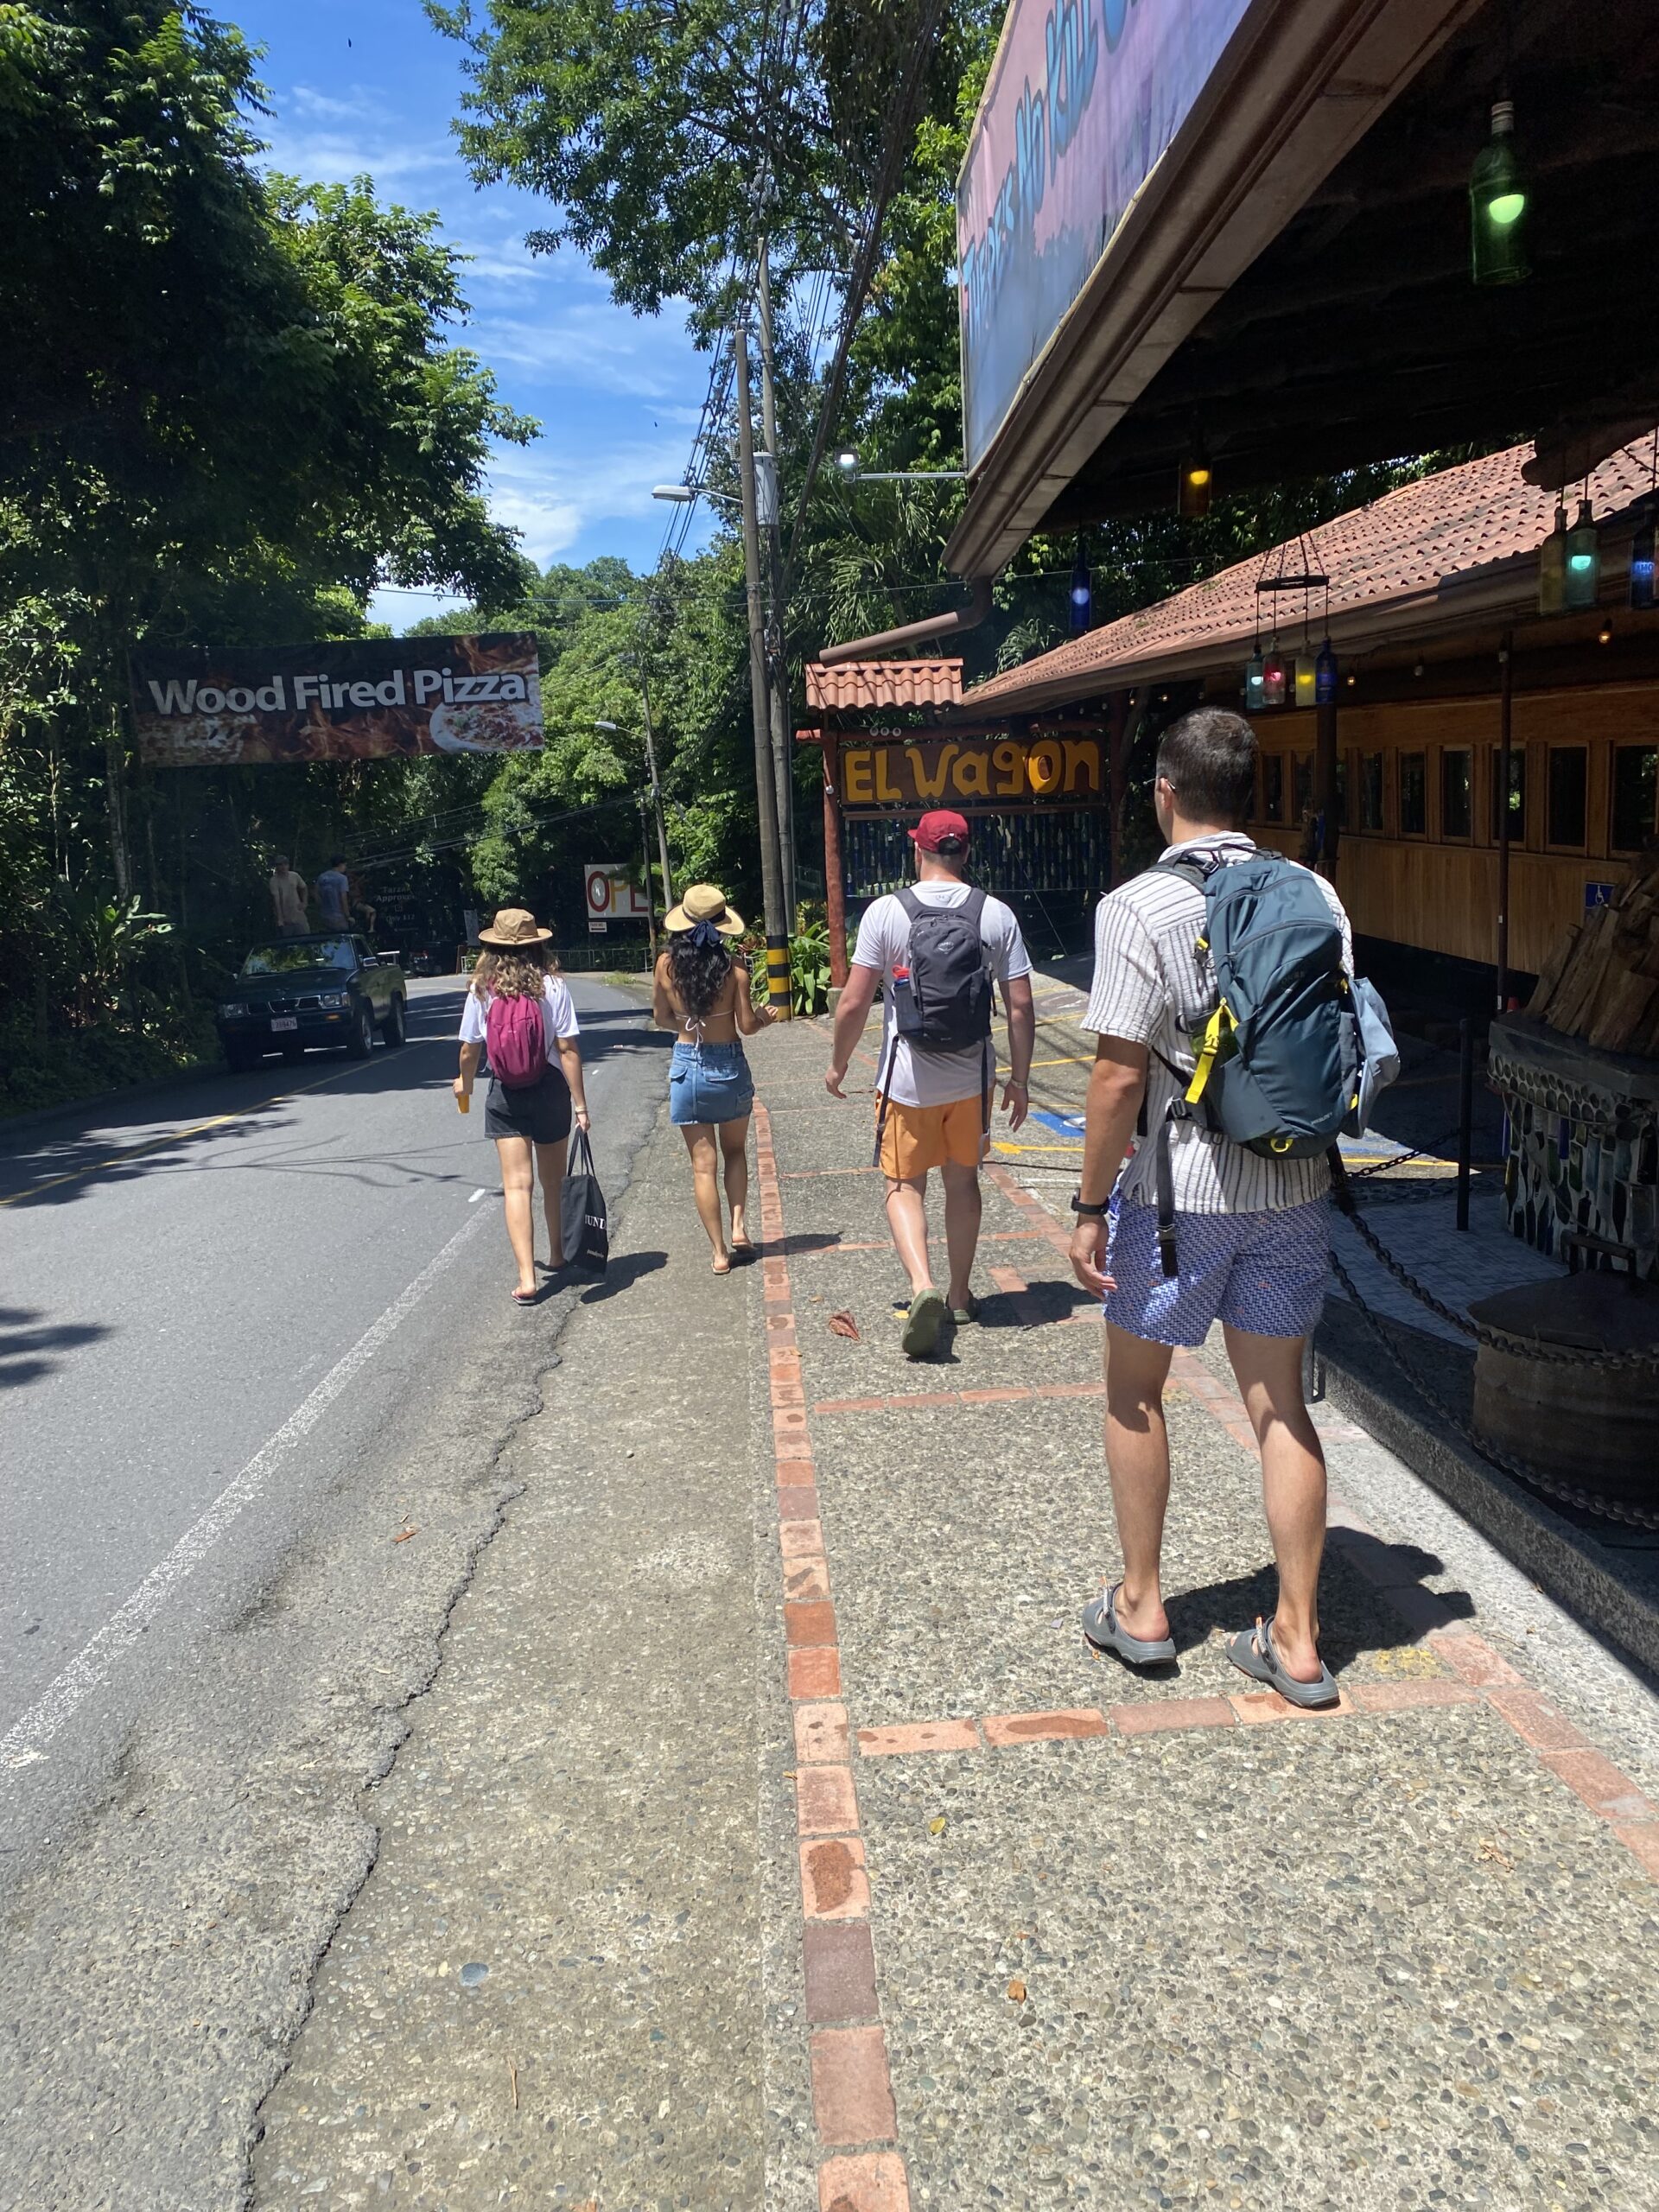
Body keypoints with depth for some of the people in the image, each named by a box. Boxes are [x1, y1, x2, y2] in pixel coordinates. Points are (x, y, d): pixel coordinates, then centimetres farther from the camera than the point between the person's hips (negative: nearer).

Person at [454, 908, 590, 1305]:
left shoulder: (482, 990, -3)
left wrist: (465, 1083, 25)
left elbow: (470, 1050, 4)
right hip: (550, 1090, 0)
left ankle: (527, 1278, -12)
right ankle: (557, 1256, 36)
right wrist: (580, 1105, -7)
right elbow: (568, 1050, -11)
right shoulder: (552, 986, -7)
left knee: (517, 1185, -3)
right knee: (553, 1182, 17)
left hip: (505, 1094, 0)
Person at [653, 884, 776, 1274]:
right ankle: (738, 1225, 9)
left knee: (703, 1164, 6)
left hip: (687, 1066, 0)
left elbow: (661, 1018, 4)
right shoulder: (733, 967, -11)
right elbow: (748, 1026, -9)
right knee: (735, 1152, 23)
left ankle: (719, 1251, 7)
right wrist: (767, 1017, 12)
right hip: (729, 1065, 0)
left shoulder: (667, 964, -7)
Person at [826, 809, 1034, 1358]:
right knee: (962, 1182, 17)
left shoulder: (886, 911, -9)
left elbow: (854, 1003, -9)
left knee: (905, 1185, 9)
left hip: (907, 1080, -2)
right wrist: (1019, 1079, 8)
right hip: (971, 1079, 3)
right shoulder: (997, 915, -3)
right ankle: (960, 1297, 28)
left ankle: (922, 1286, -13)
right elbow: (1021, 1007, -2)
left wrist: (839, 1065, 6)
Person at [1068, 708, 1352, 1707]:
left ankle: (1141, 1606, 26)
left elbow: (1120, 1076, -17)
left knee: (1136, 1390, 15)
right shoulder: (1315, 896, 3)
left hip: (1179, 1186, -5)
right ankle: (1297, 1640, 20)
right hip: (1296, 1185, 5)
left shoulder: (1141, 906, -14)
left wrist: (1091, 1206, -9)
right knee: (1281, 1404, 12)